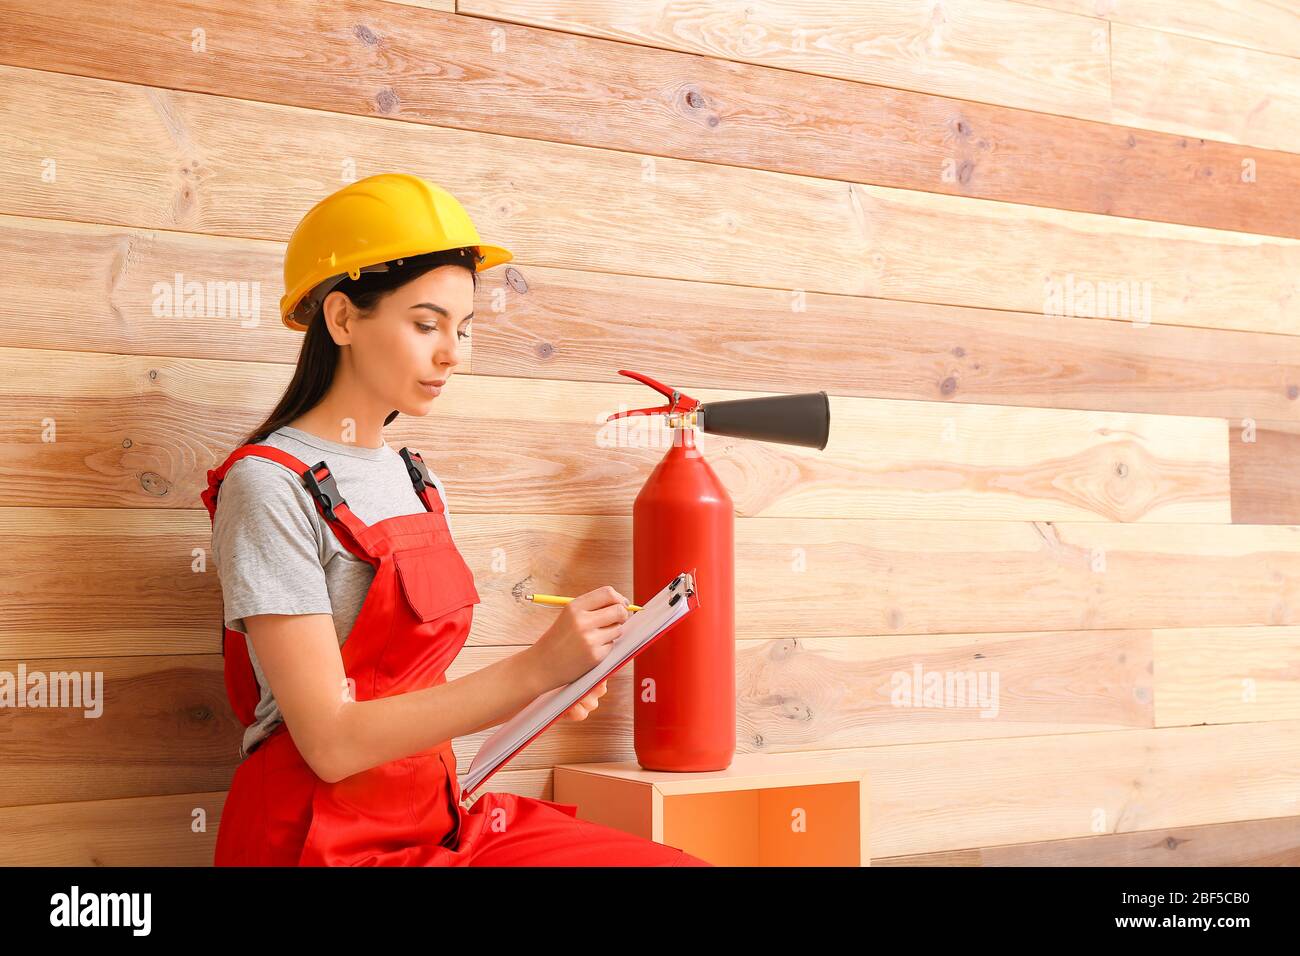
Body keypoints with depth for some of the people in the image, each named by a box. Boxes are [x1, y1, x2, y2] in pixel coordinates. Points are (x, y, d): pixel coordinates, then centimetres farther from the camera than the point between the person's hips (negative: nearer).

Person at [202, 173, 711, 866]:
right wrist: (534, 668, -22)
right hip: (320, 836, -7)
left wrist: (532, 696, -3)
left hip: (432, 818, 7)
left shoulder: (417, 482, 11)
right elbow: (331, 742, -18)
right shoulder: (271, 484, -12)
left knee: (683, 860, -10)